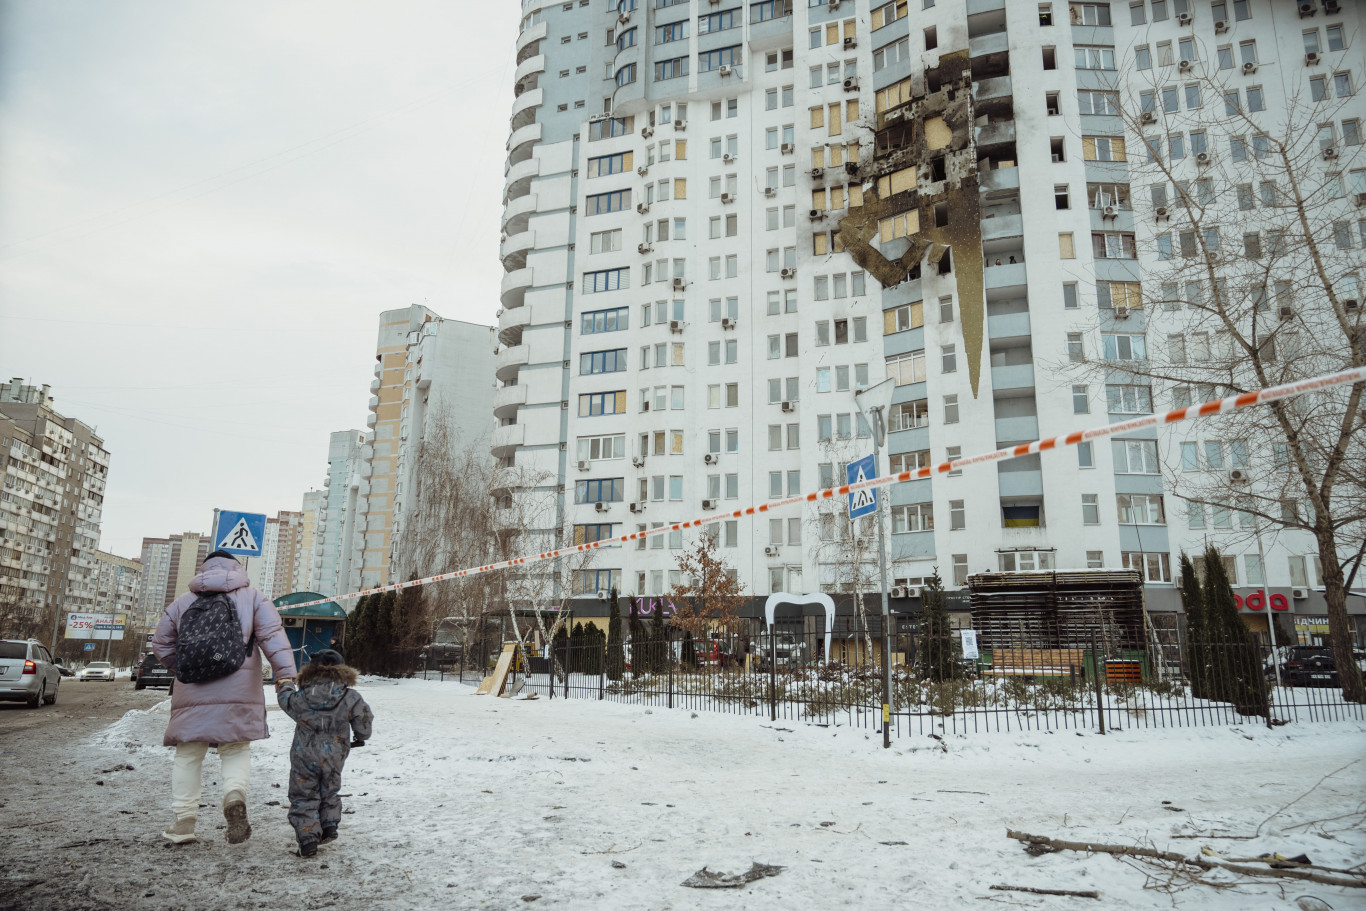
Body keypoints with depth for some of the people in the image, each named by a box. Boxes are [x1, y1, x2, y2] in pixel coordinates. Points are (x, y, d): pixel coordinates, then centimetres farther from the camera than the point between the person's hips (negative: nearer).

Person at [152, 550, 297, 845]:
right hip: (238, 694, -2)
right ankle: (235, 794, -20)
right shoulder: (253, 598, 4)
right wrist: (285, 675, -14)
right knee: (236, 750, 8)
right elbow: (273, 636, -8)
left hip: (192, 694, 2)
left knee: (188, 755, 12)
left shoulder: (182, 602, 13)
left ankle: (183, 821, 12)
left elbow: (161, 643, 17)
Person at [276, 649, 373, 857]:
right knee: (330, 791, 25)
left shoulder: (300, 698, -9)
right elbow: (363, 721, -4)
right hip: (333, 757, 1)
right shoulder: (350, 698, -10)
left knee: (303, 796, 9)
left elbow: (285, 699, 12)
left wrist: (285, 685, 35)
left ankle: (307, 837, 0)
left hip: (304, 756, -1)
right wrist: (361, 737, 19)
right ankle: (329, 824, 17)